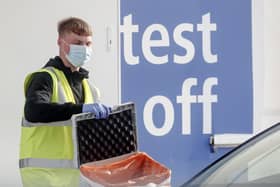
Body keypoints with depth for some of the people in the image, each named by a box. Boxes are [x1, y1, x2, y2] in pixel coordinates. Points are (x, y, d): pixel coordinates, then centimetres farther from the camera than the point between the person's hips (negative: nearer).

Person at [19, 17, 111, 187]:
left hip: (76, 172, 7)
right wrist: (80, 109, -35)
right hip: (44, 172, -7)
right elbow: (33, 111, -26)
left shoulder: (90, 88, 19)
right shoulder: (45, 78, -5)